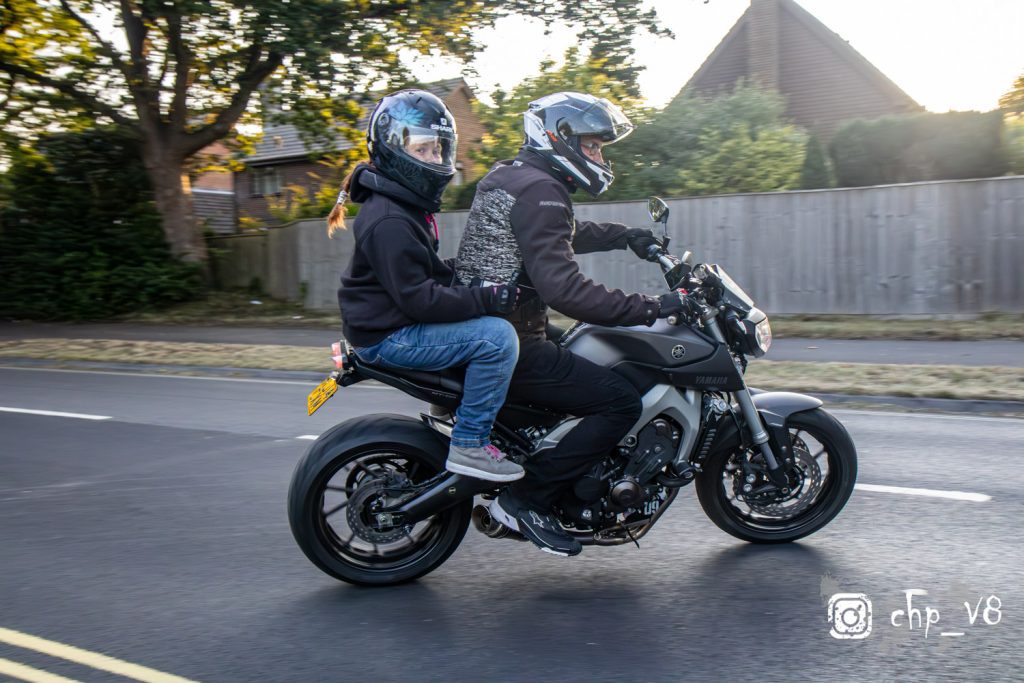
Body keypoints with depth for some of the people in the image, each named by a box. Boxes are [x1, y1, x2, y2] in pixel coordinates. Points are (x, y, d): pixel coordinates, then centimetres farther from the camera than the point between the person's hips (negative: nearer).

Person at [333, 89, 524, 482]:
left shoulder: (411, 205, 12)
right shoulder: (389, 221, -21)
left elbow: (433, 274, 22)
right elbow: (417, 298, -26)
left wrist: (484, 282, 8)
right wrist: (486, 298, -25)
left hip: (406, 326, 11)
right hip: (388, 337, -11)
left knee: (497, 328, 19)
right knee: (498, 337, -24)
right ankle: (469, 445, -16)